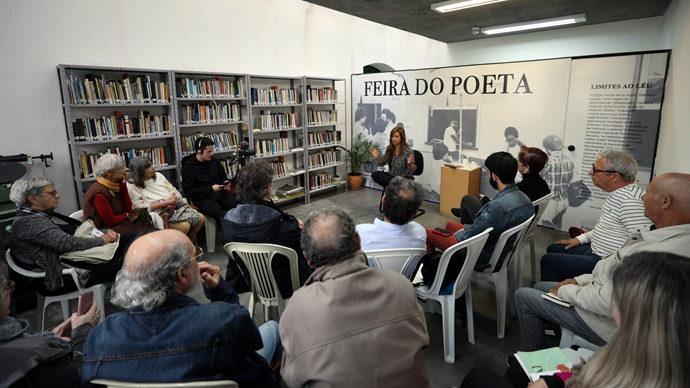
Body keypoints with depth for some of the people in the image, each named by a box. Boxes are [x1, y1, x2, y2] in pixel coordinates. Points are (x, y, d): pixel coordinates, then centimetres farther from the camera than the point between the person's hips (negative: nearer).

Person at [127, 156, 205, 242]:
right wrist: (165, 203, -17)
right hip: (158, 213, -7)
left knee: (200, 218, -10)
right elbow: (140, 208, -15)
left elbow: (173, 190, 17)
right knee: (184, 225, -30)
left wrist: (173, 198, -9)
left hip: (174, 206, 7)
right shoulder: (133, 185, -6)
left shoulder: (158, 175, 13)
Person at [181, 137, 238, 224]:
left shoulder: (214, 161, 15)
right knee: (222, 215, -35)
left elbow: (223, 176, 31)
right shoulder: (188, 167, -1)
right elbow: (189, 191, -6)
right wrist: (211, 189, -11)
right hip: (203, 199, -5)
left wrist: (225, 183, 6)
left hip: (220, 193, 5)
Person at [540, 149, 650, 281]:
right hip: (595, 250, 11)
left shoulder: (631, 201, -27)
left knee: (548, 260, -10)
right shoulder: (616, 194, 8)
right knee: (553, 249, 20)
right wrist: (580, 239, 18)